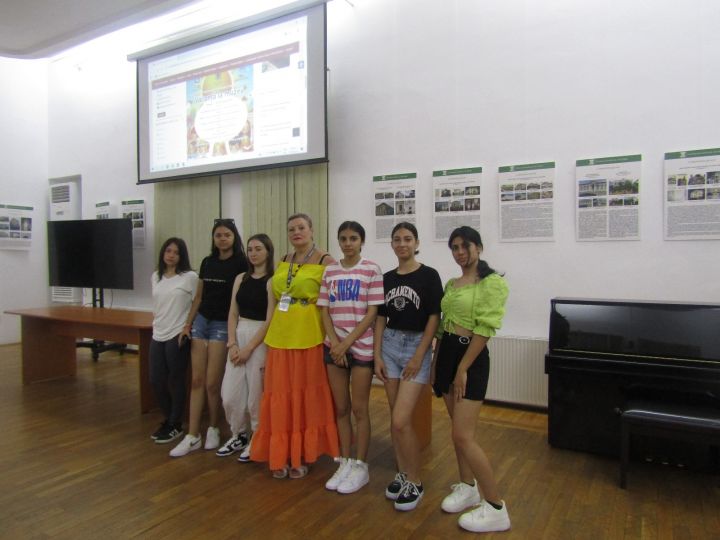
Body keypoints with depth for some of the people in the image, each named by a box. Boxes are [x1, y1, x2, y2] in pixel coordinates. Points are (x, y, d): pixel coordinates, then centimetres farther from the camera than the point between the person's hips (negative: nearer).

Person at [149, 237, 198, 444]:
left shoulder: (190, 277, -8)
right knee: (155, 381, 9)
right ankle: (169, 419, 30)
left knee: (176, 381, 4)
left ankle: (175, 425, 20)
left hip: (178, 336, -6)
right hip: (158, 336, 6)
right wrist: (155, 325, 13)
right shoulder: (156, 276, 12)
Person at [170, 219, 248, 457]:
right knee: (197, 380, 4)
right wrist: (188, 323, 11)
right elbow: (198, 297, 16)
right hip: (201, 321, 5)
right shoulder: (207, 262, 10)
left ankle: (213, 429, 22)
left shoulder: (241, 263, -7)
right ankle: (193, 436, 11)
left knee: (212, 383, 0)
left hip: (222, 324, -5)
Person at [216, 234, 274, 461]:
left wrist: (249, 348, -13)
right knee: (229, 395, 7)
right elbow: (233, 313, 9)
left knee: (255, 395, 2)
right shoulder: (241, 279, 10)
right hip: (239, 336, 6)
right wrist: (232, 343, -3)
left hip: (261, 339, -5)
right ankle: (239, 436, 29)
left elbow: (270, 319, -12)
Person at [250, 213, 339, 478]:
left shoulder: (325, 261, -6)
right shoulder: (282, 261, 12)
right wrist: (270, 332, 15)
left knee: (306, 395, 5)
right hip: (280, 335, 5)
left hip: (309, 336, -5)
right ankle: (281, 456, 24)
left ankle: (301, 456, 21)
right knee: (281, 395, 9)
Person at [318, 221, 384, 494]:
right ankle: (344, 462, 25)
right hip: (334, 347, 4)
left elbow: (372, 313, -9)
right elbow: (325, 311, 6)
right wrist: (335, 343, -7)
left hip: (361, 347, -4)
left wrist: (347, 343, -13)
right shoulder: (330, 271, 7)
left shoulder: (371, 270, -5)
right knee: (340, 408, 11)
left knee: (359, 408, 4)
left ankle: (360, 466, 18)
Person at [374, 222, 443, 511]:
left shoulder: (429, 275, -7)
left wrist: (418, 356, -14)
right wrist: (377, 356, 3)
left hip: (417, 347, -5)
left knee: (401, 420, -9)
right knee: (395, 418, 10)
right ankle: (402, 473, 27)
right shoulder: (387, 278, 7)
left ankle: (415, 482, 10)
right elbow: (381, 319, 9)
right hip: (390, 346, 5)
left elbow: (434, 318, -9)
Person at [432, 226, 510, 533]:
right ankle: (467, 488, 31)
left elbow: (485, 330, -18)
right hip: (447, 353, 8)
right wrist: (436, 363, 13)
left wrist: (463, 369, -19)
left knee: (463, 436, -9)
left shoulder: (492, 282, -13)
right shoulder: (452, 284, 12)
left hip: (471, 357, -8)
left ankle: (496, 508, 4)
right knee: (458, 429, 15)